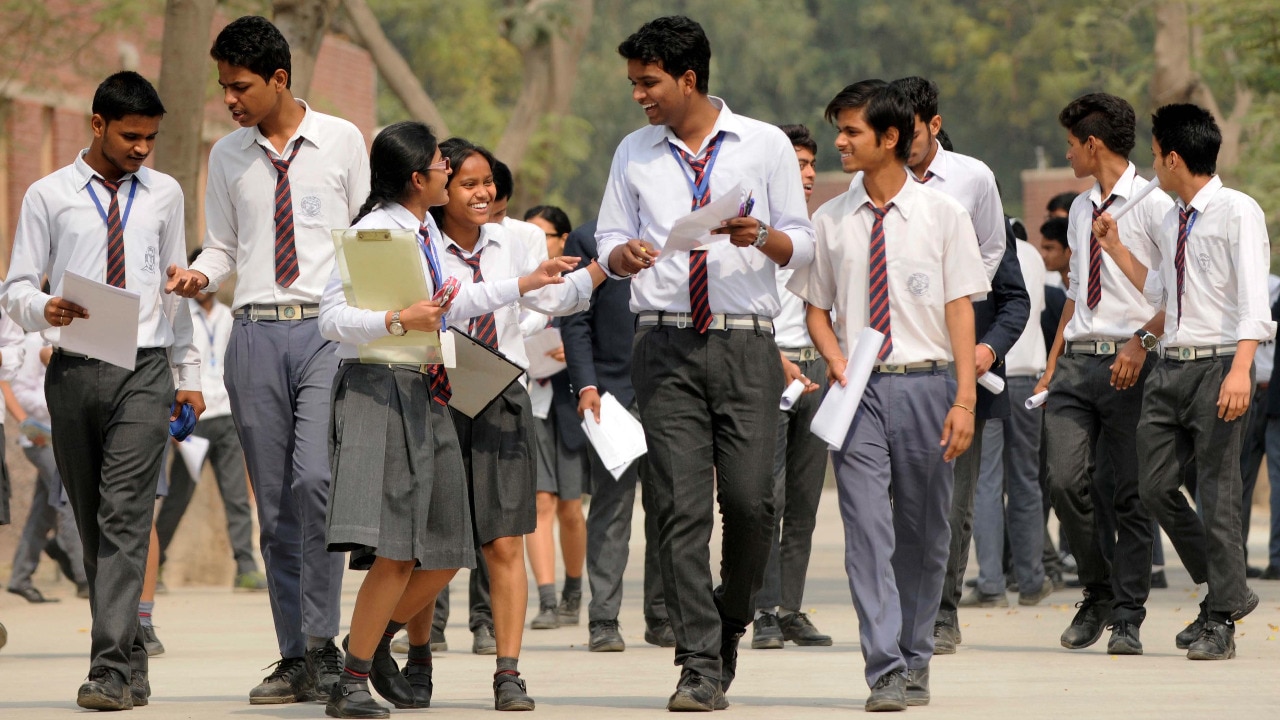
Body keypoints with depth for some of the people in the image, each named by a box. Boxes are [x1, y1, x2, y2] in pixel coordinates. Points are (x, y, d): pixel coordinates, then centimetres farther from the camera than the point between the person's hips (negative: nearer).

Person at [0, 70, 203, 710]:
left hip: (144, 371, -1)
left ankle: (112, 669, -20)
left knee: (125, 516, -13)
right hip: (73, 371, 1)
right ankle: (130, 658, 16)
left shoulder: (164, 195, 12)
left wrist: (189, 375, 15)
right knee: (92, 523, 7)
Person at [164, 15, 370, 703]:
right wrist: (198, 275, -4)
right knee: (273, 501, 3)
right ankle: (294, 657, 8)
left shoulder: (341, 141, 4)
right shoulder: (228, 156, 13)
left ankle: (322, 646, -14)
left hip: (330, 329, -4)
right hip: (256, 331, 4)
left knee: (316, 479, -20)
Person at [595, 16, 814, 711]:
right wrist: (625, 253, -7)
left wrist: (761, 236, -15)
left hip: (746, 345, -1)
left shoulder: (765, 145, 6)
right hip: (666, 344, 2)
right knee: (681, 508, -6)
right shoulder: (635, 153, 13)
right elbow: (609, 242, 16)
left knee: (749, 500, -8)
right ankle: (701, 665, -5)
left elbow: (801, 246, 6)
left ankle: (729, 621, 20)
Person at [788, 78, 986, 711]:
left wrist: (965, 400, -6)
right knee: (868, 529, -9)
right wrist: (837, 360, -5)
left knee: (924, 533, 7)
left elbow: (960, 309, 0)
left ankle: (914, 660, 20)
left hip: (925, 382, -1)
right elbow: (817, 308, 15)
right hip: (859, 387, 1)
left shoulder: (942, 214, 2)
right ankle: (885, 671, -13)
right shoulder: (830, 223, 8)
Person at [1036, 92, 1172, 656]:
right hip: (1077, 358, 6)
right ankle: (1097, 593, 13)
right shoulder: (1081, 209, 18)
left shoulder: (1153, 204, -5)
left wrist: (1142, 341, -18)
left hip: (1129, 362, -6)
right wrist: (1051, 367, 20)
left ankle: (1126, 620, 3)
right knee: (1066, 482, -7)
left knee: (1131, 494, -2)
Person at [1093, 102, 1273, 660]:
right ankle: (1224, 591, 19)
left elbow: (1254, 297, -16)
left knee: (1217, 492, -5)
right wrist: (1116, 248, 22)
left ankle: (1221, 620, 1)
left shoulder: (1237, 212, -7)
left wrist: (1240, 369, -26)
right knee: (1156, 486, 5)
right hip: (1171, 364, 8)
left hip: (1217, 363, -8)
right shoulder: (1171, 221, 16)